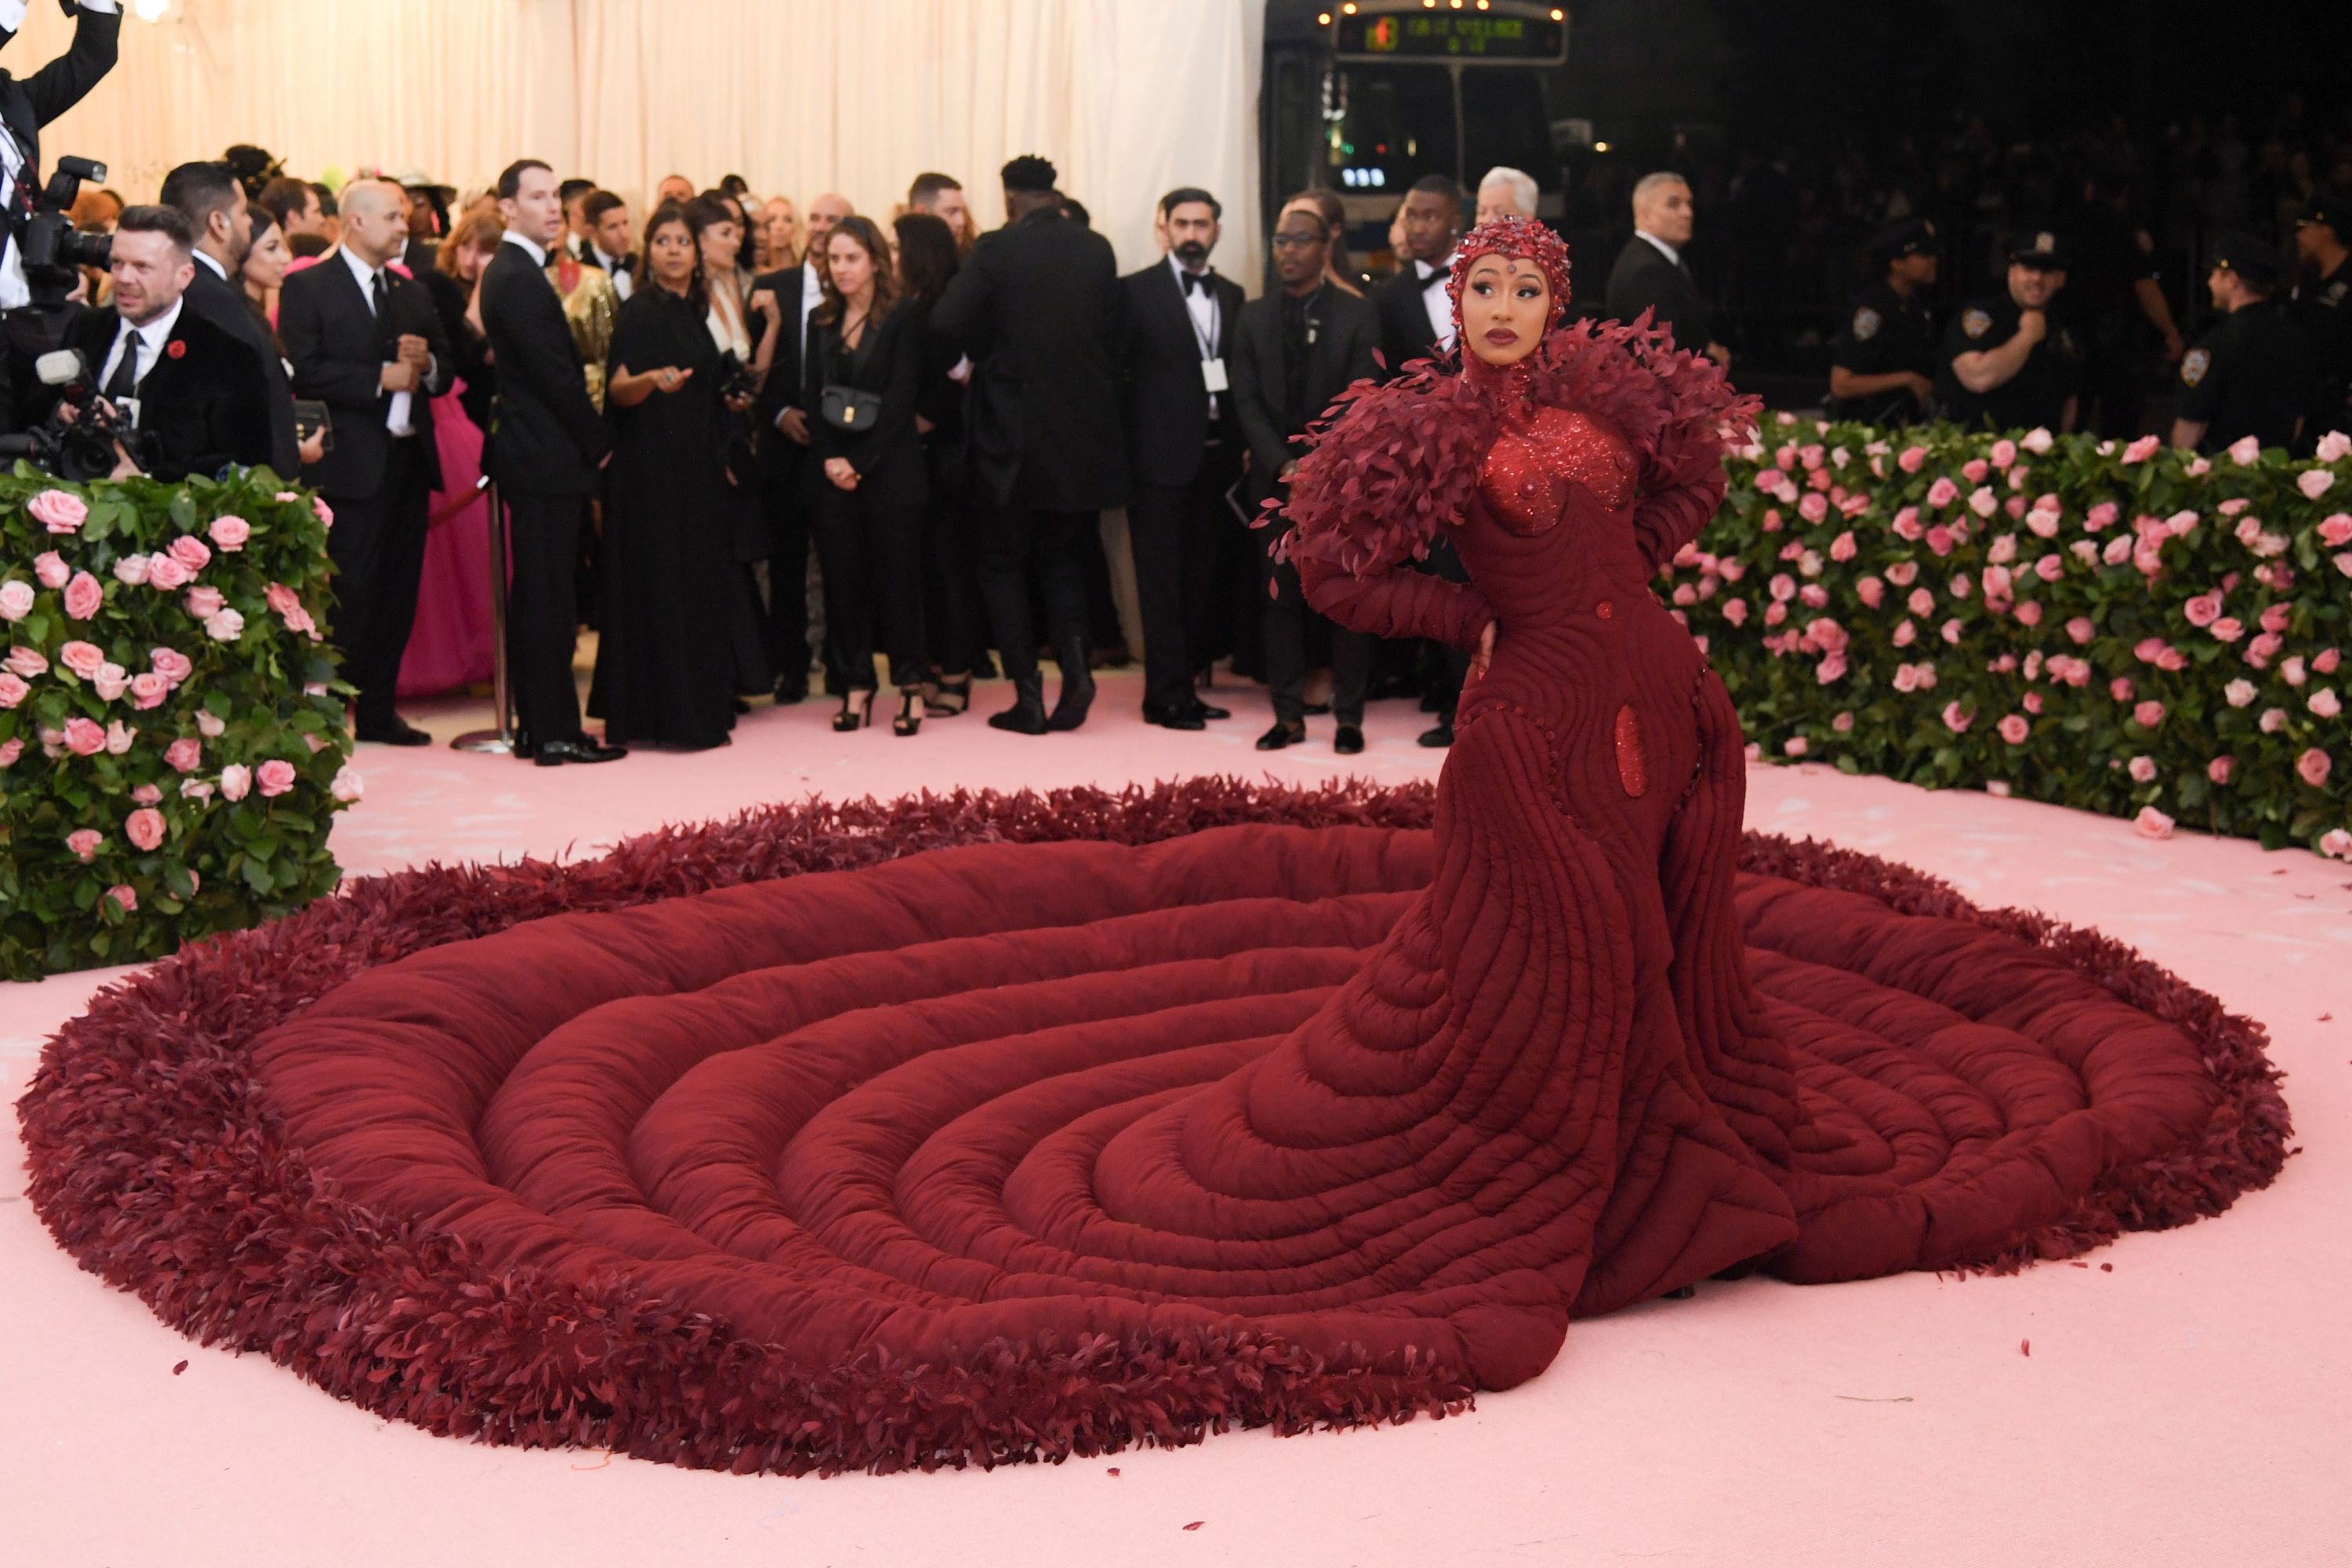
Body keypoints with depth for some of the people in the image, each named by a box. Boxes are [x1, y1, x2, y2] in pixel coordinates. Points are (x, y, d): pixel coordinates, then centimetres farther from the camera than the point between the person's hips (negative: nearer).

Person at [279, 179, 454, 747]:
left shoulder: (413, 293, 19)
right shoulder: (307, 288, -2)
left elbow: (446, 371, 19)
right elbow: (305, 371, -14)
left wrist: (426, 363, -3)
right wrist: (381, 378, -16)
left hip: (409, 457, 7)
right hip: (351, 464, -7)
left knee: (398, 591, 8)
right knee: (349, 591, -7)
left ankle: (377, 710, 16)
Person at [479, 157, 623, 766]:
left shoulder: (514, 272, 16)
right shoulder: (519, 279, -15)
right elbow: (557, 374, -18)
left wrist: (590, 441, 12)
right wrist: (601, 443, -7)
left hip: (532, 457, 10)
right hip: (547, 460, -10)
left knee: (539, 598, 13)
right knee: (549, 599, -5)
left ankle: (537, 726, 18)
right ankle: (555, 732, -1)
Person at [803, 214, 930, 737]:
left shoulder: (904, 320, -3)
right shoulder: (822, 323, 12)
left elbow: (900, 400, -9)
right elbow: (811, 398, 7)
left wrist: (860, 463, -13)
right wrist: (829, 459, -7)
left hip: (888, 468, -4)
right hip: (830, 471, 4)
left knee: (897, 574, -2)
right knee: (842, 576, 3)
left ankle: (911, 687, 5)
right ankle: (857, 687, 10)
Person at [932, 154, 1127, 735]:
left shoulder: (996, 250, -10)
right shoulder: (1097, 249, 1)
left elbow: (948, 320, -17)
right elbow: (1113, 334, 5)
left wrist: (988, 353, 0)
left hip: (1014, 432, -3)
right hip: (1084, 435, 4)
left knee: (1004, 562, 9)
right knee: (1064, 556, 18)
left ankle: (1028, 695, 2)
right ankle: (1073, 656, -6)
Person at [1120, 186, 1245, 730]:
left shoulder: (1232, 296, 13)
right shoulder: (1136, 291, -1)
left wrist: (1239, 445, 3)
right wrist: (1124, 448, -7)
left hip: (1217, 457, 5)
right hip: (1162, 457, -5)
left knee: (1202, 579, 6)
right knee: (1162, 581, -2)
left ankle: (1184, 684, 13)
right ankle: (1167, 696, 1)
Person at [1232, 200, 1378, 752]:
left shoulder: (1356, 316, 1)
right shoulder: (1255, 317, 10)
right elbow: (1247, 401, 4)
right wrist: (1284, 464, -8)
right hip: (1276, 478, 3)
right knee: (1280, 598, 2)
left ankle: (1349, 717, 4)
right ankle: (1289, 716, 7)